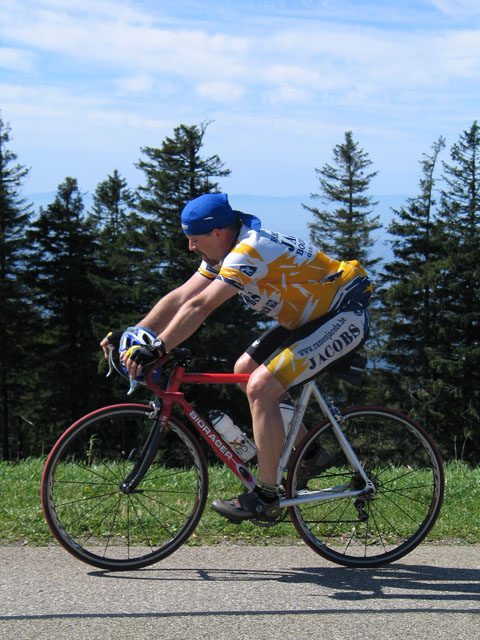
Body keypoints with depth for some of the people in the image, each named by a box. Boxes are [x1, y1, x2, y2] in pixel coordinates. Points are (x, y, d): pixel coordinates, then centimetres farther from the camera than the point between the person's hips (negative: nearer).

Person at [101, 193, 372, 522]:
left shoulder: (249, 252, -26)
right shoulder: (224, 253, 5)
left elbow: (199, 308, -32)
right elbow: (179, 298, 3)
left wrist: (156, 349, -31)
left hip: (345, 316, -10)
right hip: (310, 314, 10)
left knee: (261, 387, -18)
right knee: (245, 369, 9)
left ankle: (265, 498, -9)